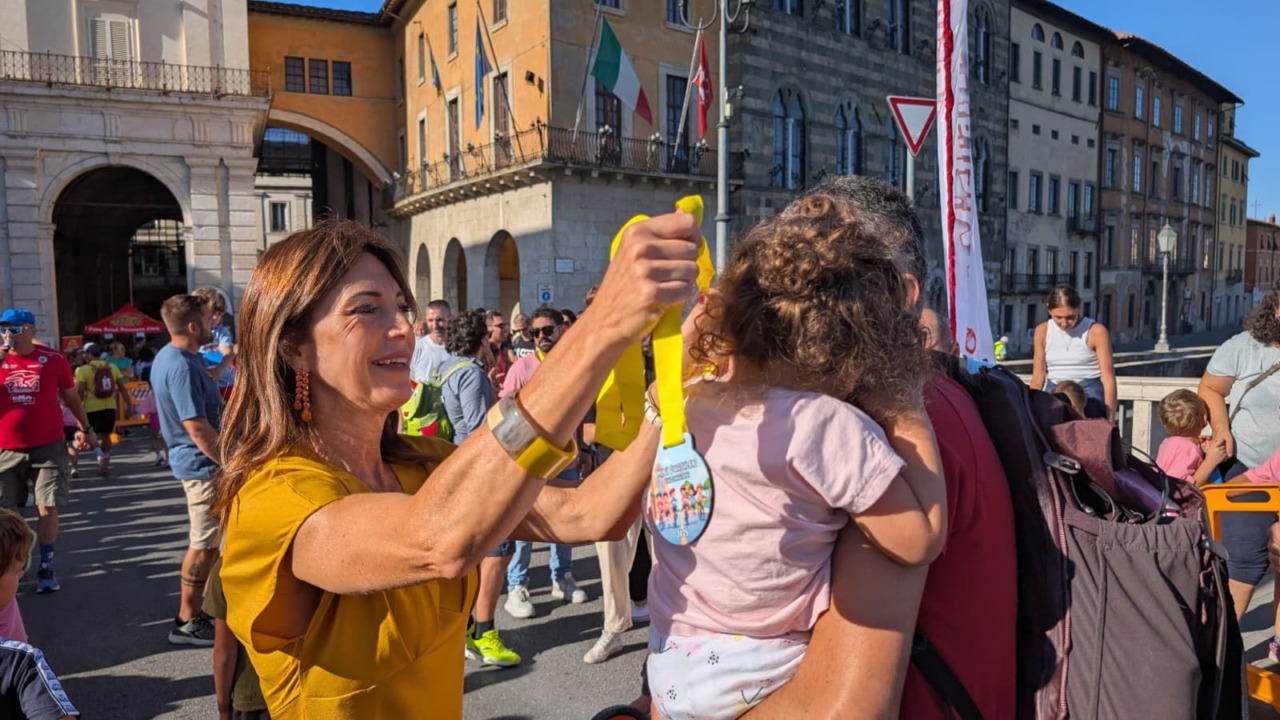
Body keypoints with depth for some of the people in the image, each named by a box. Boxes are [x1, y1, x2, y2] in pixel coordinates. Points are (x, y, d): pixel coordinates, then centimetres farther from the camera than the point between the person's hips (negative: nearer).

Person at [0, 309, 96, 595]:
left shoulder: (53, 360, -1)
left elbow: (71, 396, 12)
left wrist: (86, 428, 16)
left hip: (48, 446, -1)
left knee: (48, 508, 0)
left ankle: (46, 567, 11)